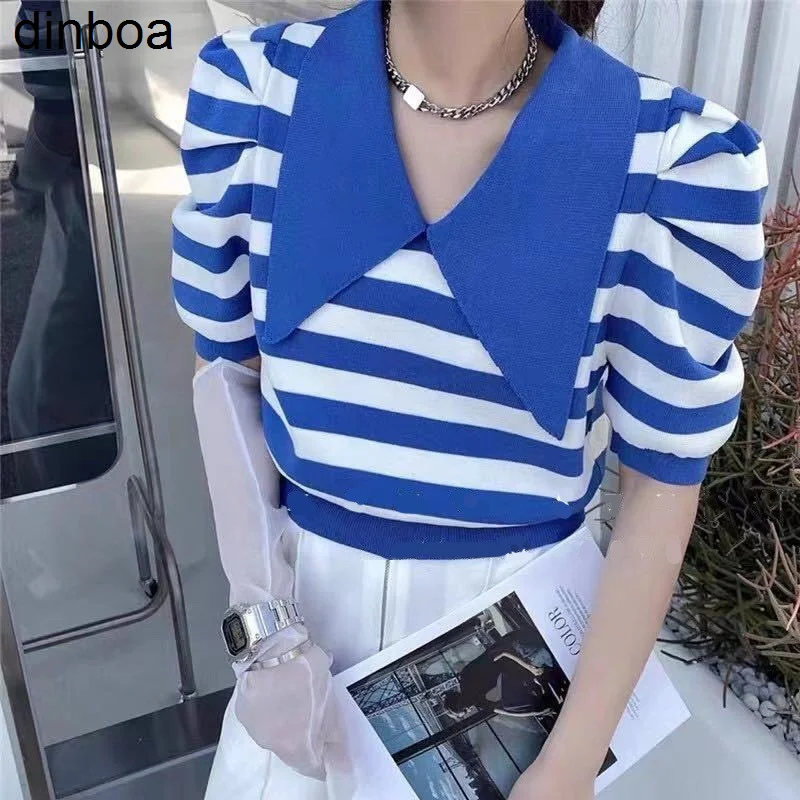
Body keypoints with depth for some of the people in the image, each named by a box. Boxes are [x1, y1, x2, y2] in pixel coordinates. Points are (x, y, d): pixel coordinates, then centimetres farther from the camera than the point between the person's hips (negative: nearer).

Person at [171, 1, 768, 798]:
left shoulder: (677, 163, -20)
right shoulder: (251, 87, -12)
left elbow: (662, 482, -11)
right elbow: (226, 365, -1)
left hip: (517, 600, -1)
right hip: (310, 582, 3)